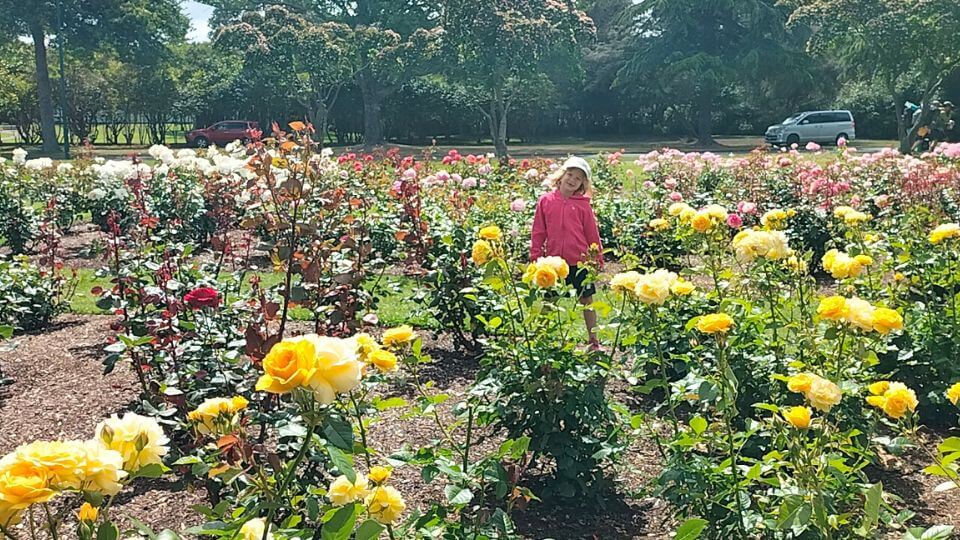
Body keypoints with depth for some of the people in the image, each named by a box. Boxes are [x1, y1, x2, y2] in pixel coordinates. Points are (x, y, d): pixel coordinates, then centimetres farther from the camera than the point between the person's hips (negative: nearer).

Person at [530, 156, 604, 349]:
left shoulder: (583, 205, -2)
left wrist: (598, 260, 5)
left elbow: (592, 235, 4)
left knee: (586, 300, 9)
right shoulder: (545, 201, 1)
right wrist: (535, 258, 2)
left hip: (580, 262, -1)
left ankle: (593, 341, 20)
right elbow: (538, 232, 4)